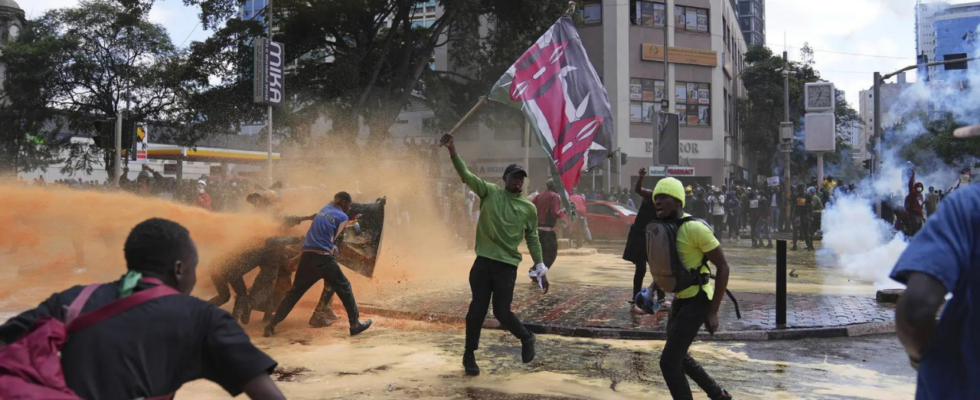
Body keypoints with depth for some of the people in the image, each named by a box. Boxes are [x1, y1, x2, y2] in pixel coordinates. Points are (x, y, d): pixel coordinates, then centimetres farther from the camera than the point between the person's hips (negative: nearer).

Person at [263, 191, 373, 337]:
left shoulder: (324, 209, 20)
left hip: (307, 256, 6)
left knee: (294, 292, 12)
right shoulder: (343, 217, 4)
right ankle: (355, 324, 9)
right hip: (324, 258, -5)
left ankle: (272, 325, 9)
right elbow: (332, 239, 6)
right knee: (345, 289, 9)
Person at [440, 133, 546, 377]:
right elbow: (467, 176, -9)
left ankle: (527, 339, 26)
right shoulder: (490, 192, 3)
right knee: (478, 309, 3)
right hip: (483, 262, 0)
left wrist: (541, 269, 9)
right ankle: (469, 356, 20)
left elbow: (533, 239, 12)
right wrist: (452, 151, -24)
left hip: (507, 265, 0)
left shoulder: (529, 208, 6)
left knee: (502, 312, -4)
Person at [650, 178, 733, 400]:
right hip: (681, 298, 9)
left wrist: (713, 312, -17)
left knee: (668, 362, -10)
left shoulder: (695, 228, -22)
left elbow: (723, 267, -18)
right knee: (678, 356, 22)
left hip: (698, 301, -9)